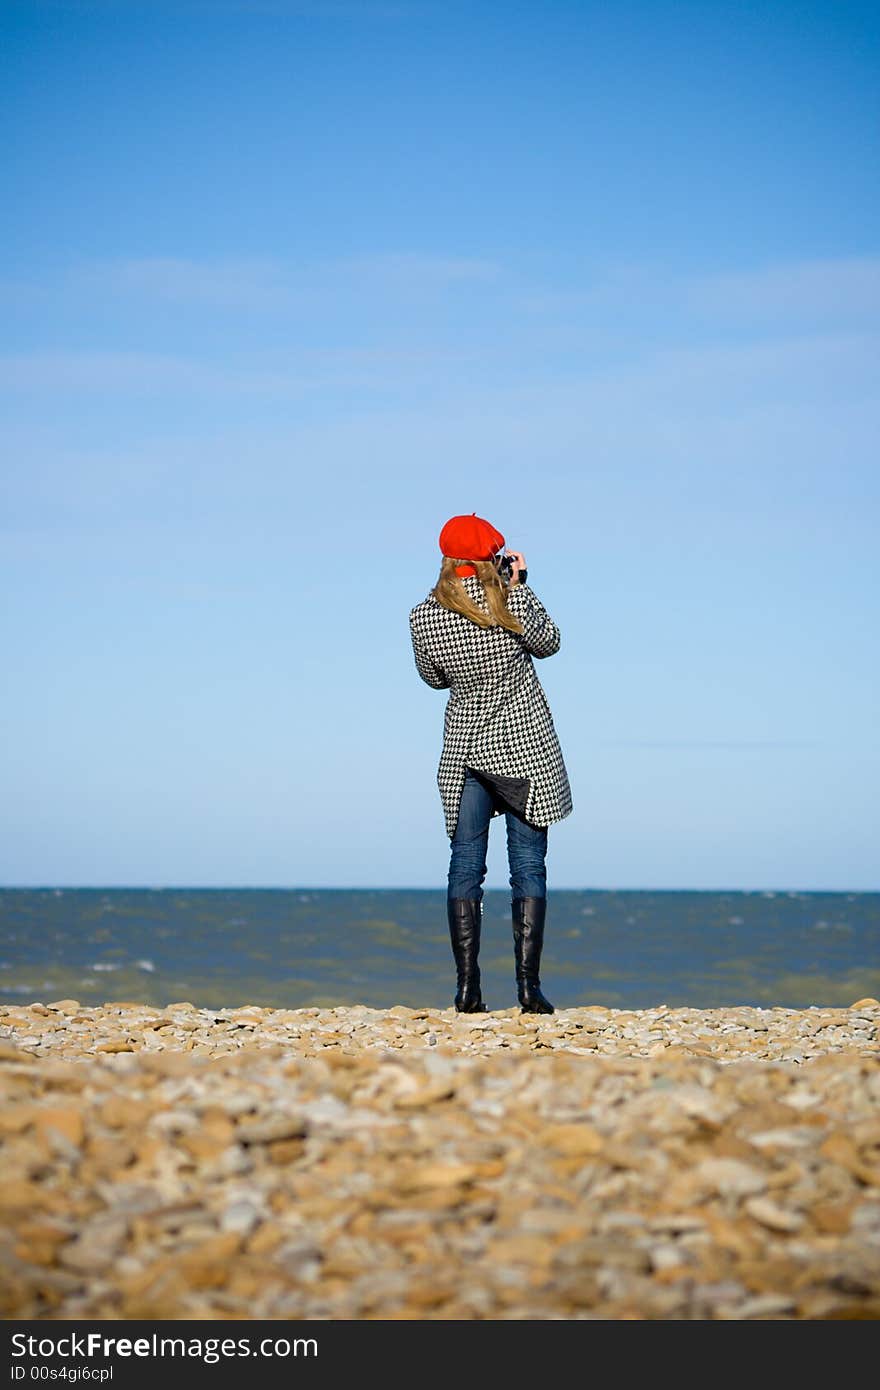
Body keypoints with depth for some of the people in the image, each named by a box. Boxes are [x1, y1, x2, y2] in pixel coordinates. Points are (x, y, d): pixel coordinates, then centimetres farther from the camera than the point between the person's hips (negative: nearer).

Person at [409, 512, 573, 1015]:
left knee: (465, 866, 6)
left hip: (465, 751, 2)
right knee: (529, 867, 2)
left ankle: (468, 987, 0)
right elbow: (548, 644, 6)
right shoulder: (511, 603, -13)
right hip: (524, 749, -2)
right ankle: (528, 985, -3)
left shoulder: (423, 617, -5)